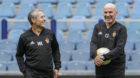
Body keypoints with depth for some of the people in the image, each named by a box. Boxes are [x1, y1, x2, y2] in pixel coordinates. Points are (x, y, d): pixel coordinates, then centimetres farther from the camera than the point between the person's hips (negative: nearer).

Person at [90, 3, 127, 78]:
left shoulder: (121, 29, -4)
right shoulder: (98, 27, 9)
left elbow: (119, 49, -14)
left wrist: (103, 57, -25)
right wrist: (95, 56, -24)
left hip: (116, 68, -4)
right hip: (100, 68, 4)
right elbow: (93, 44, -3)